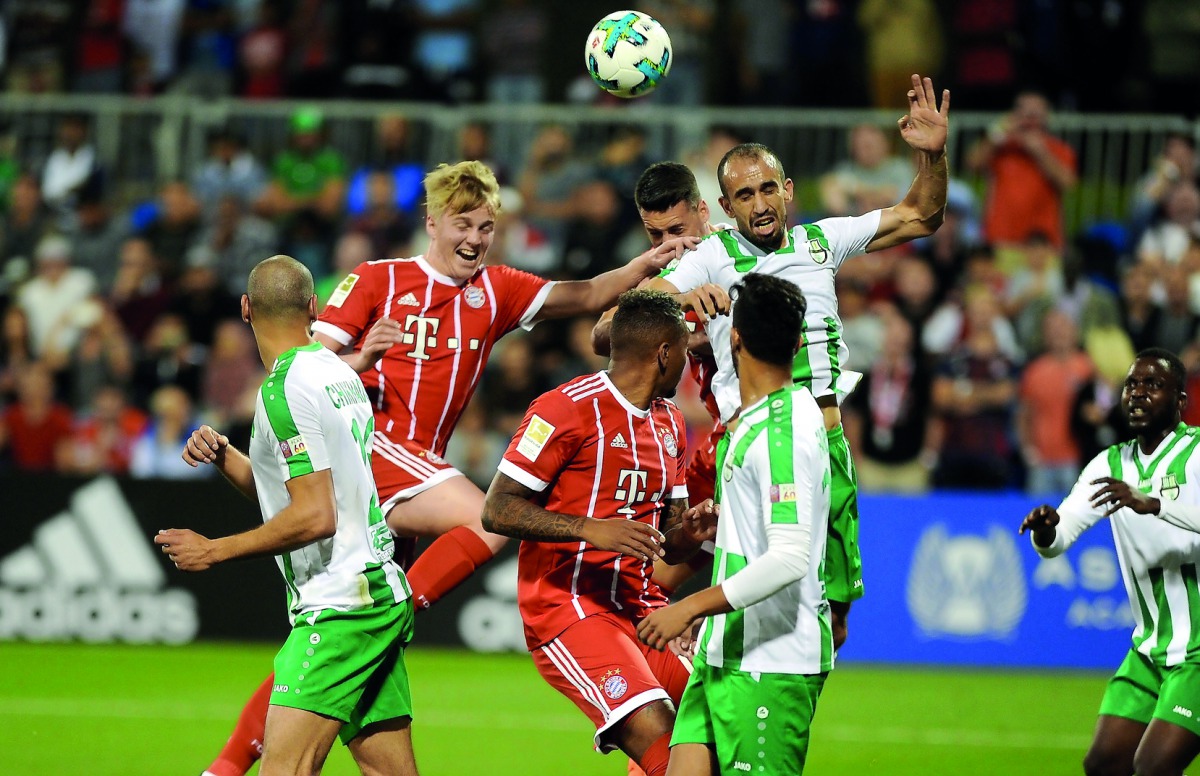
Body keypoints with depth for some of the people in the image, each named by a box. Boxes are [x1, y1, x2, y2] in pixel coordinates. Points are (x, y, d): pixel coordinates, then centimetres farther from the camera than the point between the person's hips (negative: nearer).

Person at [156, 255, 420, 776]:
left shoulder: (285, 390, -13)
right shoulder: (339, 374, 14)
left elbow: (315, 516, -19)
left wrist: (214, 551, -12)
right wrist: (222, 455, 10)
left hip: (338, 608, -9)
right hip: (385, 596, 9)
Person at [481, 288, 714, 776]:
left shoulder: (669, 422, 17)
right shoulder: (569, 408, -10)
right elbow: (497, 512, -13)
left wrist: (690, 533, -1)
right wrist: (590, 529, -25)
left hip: (642, 608, 8)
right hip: (568, 608, -8)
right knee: (656, 734, -25)